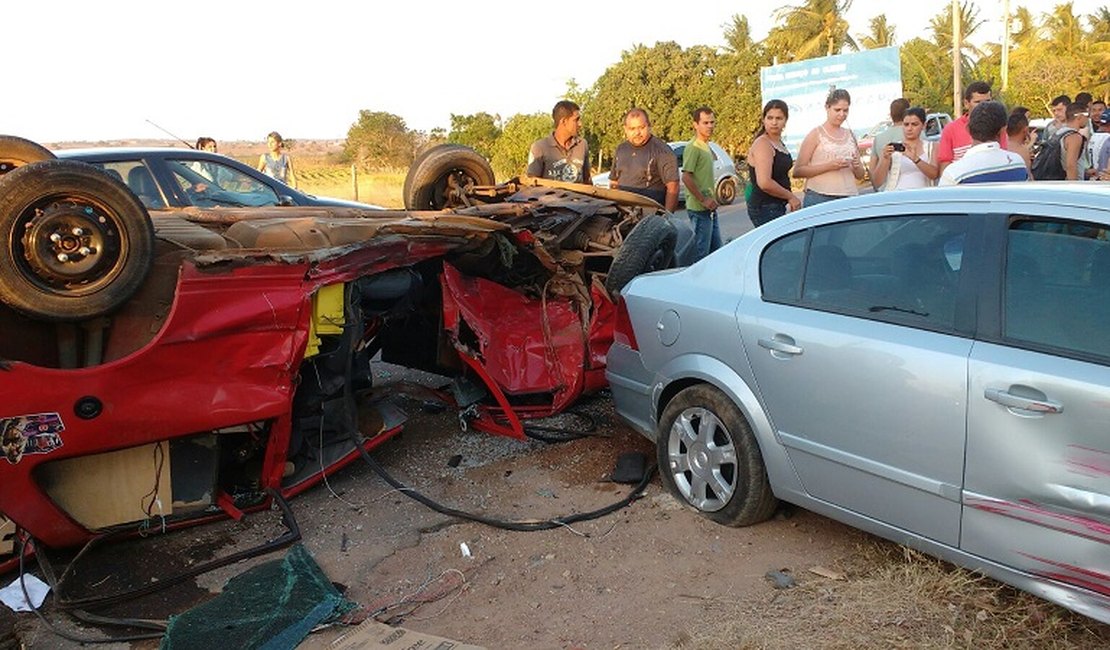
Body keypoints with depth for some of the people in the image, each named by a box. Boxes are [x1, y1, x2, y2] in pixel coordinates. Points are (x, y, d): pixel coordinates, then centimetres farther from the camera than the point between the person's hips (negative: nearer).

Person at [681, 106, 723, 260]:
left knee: (716, 249, 15)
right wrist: (703, 200, -19)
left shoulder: (706, 146, 18)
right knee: (701, 252, -7)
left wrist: (712, 199, 15)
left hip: (710, 208, 10)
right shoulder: (693, 147, -13)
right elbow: (686, 177, -21)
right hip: (699, 208, -10)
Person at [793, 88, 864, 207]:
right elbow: (797, 171, -7)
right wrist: (829, 166, -15)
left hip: (849, 197, 4)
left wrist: (856, 166, -1)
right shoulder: (815, 135, 3)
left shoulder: (850, 135, 16)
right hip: (819, 199, -4)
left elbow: (860, 176, 22)